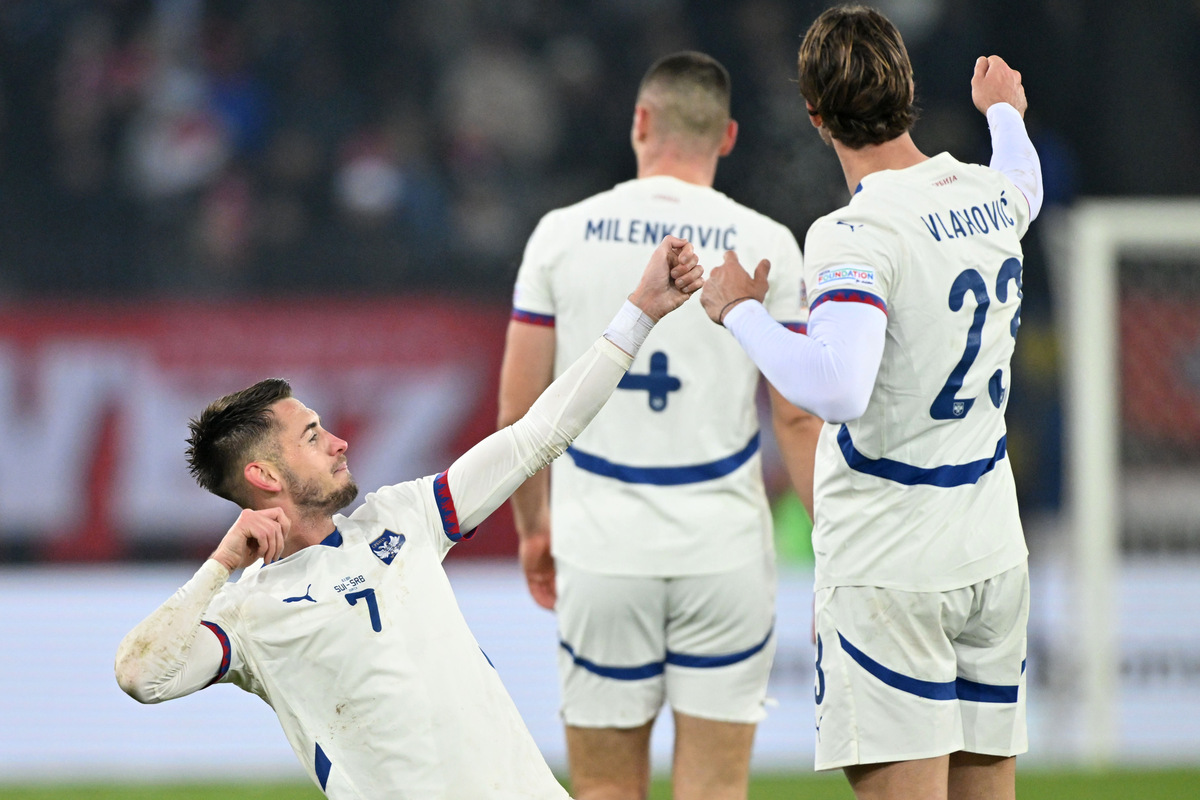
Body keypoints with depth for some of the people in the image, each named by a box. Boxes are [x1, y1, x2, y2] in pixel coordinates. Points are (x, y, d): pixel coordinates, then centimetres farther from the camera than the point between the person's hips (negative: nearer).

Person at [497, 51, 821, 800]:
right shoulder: (766, 246, -2)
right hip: (726, 552, -1)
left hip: (602, 550, 1)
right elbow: (797, 417, -3)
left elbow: (518, 410, 4)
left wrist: (534, 526, 18)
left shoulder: (563, 235, 1)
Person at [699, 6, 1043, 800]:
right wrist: (1004, 109, 55)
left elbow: (835, 390, -32)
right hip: (994, 557, 7)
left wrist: (741, 311, -16)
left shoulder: (854, 236, -18)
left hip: (888, 571, -7)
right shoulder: (990, 196, 6)